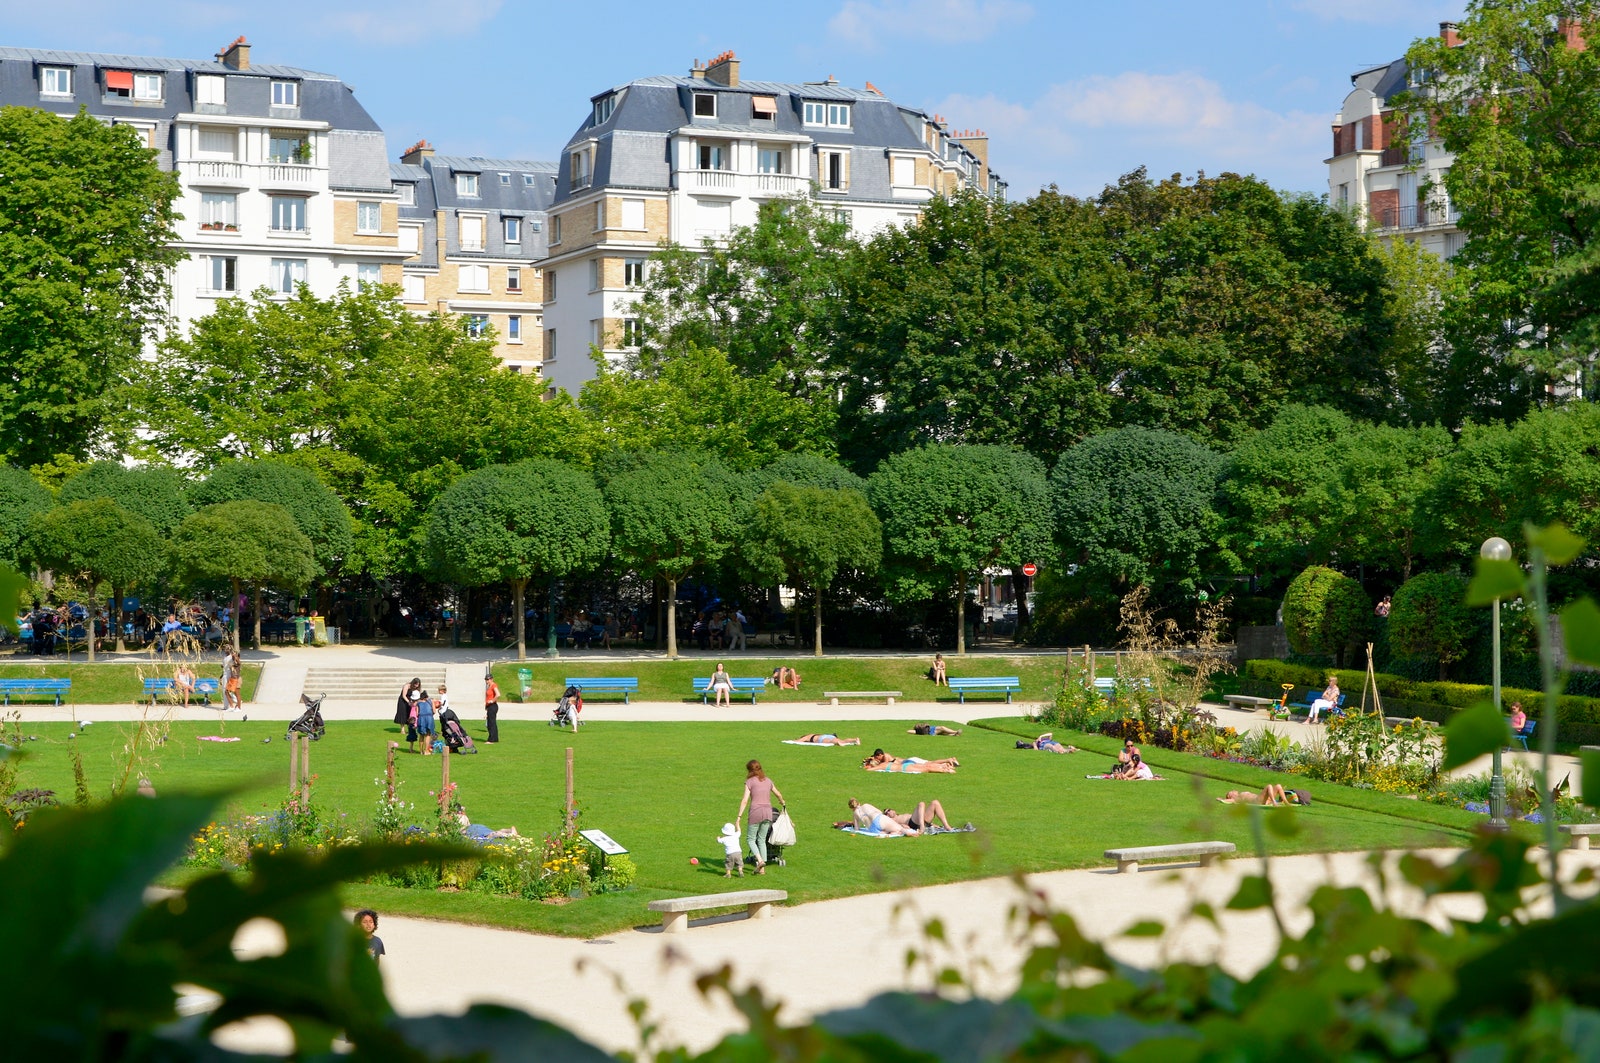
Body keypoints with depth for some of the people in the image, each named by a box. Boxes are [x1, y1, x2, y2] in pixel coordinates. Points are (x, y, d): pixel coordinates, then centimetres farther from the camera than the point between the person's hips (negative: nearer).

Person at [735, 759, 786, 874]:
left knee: (750, 839, 8)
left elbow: (745, 800, -9)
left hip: (756, 812, -5)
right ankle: (762, 869, 10)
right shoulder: (768, 781, 13)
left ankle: (760, 860, -15)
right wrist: (782, 801, 50)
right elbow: (778, 794, 28)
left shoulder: (749, 782, -2)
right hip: (768, 812, 5)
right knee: (762, 840, 15)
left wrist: (739, 817, -10)